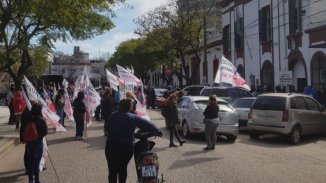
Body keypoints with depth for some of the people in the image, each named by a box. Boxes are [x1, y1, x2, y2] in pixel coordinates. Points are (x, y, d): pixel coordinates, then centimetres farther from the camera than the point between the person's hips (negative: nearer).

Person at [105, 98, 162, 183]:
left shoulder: (112, 116, 4)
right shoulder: (133, 118, 0)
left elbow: (107, 129, 12)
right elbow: (147, 124, -2)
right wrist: (158, 132, 8)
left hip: (111, 146, 0)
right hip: (127, 147, 0)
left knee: (112, 170, 5)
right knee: (123, 168, 21)